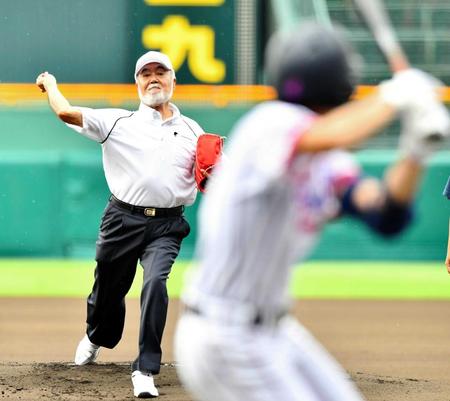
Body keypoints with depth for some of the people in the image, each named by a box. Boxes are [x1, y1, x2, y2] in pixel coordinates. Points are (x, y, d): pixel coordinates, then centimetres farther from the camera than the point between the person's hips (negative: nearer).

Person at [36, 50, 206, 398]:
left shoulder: (192, 131, 14)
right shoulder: (119, 122, 5)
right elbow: (66, 112, -5)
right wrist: (51, 84, 12)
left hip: (166, 227, 0)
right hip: (123, 221, 0)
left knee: (155, 282, -24)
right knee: (109, 288, 12)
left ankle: (145, 371, -20)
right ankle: (96, 337, 48)